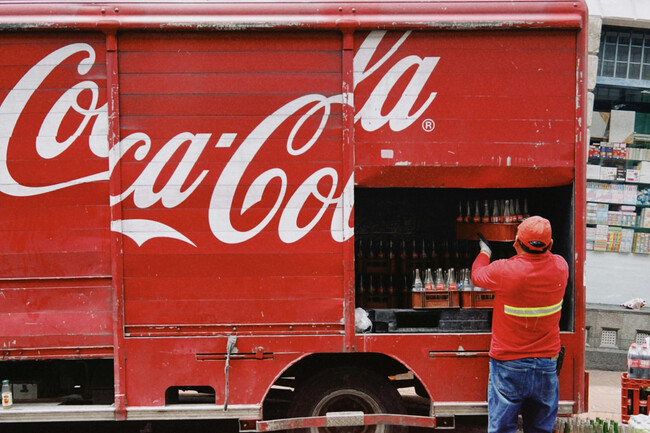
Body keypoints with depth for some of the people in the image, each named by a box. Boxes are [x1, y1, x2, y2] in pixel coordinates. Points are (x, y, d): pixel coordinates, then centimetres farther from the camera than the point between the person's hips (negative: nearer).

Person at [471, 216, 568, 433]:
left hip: (508, 364, -3)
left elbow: (477, 275, 4)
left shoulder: (504, 271, -18)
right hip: (546, 364, 4)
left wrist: (484, 253, 23)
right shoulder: (560, 267, -7)